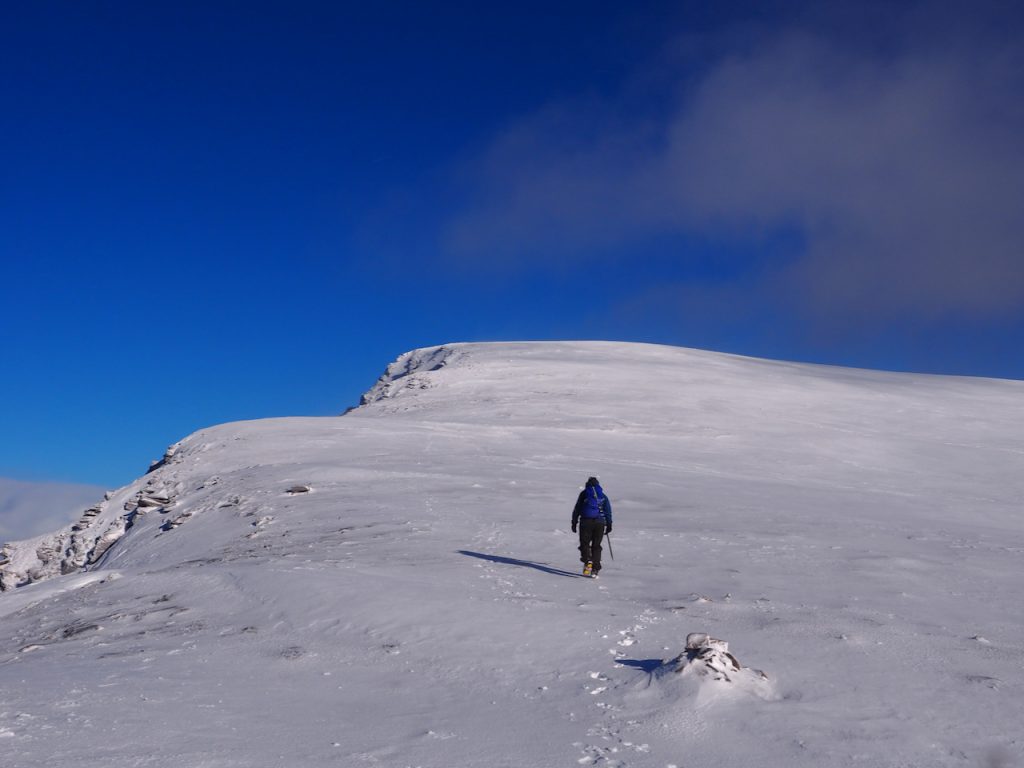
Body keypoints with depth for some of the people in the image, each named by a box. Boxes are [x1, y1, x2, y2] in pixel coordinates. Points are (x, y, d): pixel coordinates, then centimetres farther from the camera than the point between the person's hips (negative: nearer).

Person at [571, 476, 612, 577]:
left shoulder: (584, 493, 9)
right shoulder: (603, 496, 16)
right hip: (600, 522, 2)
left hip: (586, 521, -2)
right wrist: (609, 524, 13)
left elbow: (577, 509, 4)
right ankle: (595, 569, 2)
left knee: (584, 543, 3)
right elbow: (608, 511, 11)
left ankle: (587, 562, -22)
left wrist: (574, 522, 6)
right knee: (596, 545, 9)